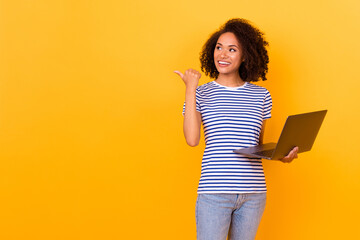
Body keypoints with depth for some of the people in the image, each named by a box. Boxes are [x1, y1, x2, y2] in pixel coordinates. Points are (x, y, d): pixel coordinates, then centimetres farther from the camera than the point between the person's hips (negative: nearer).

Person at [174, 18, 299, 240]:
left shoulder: (261, 95, 9)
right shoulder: (201, 94, 3)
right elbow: (192, 139, -13)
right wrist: (190, 89, -10)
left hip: (253, 193, 3)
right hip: (214, 193, -3)